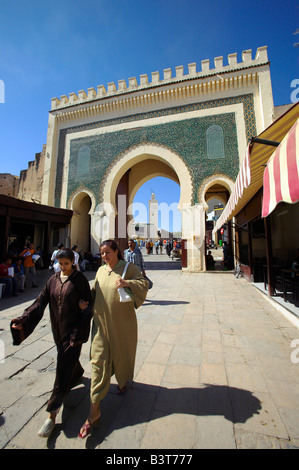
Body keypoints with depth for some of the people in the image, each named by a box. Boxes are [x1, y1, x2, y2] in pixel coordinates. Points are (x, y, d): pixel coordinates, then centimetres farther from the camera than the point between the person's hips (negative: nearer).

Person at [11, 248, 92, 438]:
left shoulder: (80, 279, -15)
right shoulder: (54, 279, 0)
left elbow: (88, 302, -11)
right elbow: (41, 301, -2)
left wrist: (80, 333, -18)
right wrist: (24, 319, -13)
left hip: (73, 328, -5)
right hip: (58, 328, 6)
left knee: (65, 366, 1)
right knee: (67, 356, 26)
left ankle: (53, 413, 16)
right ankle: (79, 373, 56)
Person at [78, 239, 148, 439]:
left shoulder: (129, 267, -10)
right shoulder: (101, 270, 5)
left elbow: (144, 284, -16)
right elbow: (95, 291, 14)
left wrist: (127, 282, -32)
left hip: (122, 322, -3)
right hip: (101, 322, 3)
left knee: (122, 354, 19)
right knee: (99, 361, 4)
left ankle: (123, 381, 52)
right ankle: (94, 410, 20)